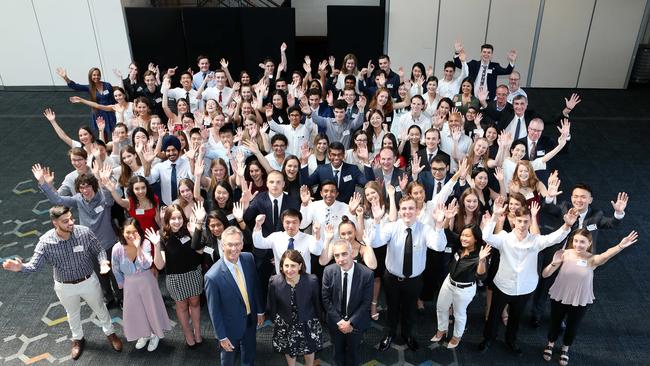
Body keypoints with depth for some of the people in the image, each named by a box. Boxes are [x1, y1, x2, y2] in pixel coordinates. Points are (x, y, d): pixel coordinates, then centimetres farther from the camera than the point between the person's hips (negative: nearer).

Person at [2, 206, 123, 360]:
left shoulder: (84, 232, -24)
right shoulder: (46, 241, -24)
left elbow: (98, 250, -11)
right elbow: (35, 265, -18)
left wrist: (103, 262, -32)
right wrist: (21, 267, -39)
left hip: (89, 281, 0)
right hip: (65, 286, 1)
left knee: (100, 308, 23)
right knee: (72, 314, 26)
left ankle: (110, 333, 51)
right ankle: (77, 339, 56)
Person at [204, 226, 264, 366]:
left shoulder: (248, 258, -15)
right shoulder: (213, 276, -31)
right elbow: (214, 310, -19)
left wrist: (260, 311, 8)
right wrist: (222, 336, -11)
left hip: (250, 319, 4)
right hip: (231, 325, -4)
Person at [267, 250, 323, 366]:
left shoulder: (312, 280, -25)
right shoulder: (274, 282, -24)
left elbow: (316, 303, -8)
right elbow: (271, 306, -7)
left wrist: (316, 320, 3)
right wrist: (275, 321, 3)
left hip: (307, 323, 0)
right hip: (285, 325, 0)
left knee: (309, 351, 24)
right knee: (289, 351, 24)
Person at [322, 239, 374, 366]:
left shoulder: (366, 274, -24)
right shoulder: (329, 271, -18)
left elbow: (366, 302, -16)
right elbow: (326, 299, -10)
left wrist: (351, 322, -17)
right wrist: (338, 321, -13)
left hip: (356, 322, -1)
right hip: (335, 321, 1)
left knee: (353, 351, 23)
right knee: (338, 351, 25)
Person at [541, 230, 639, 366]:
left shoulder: (592, 259, -19)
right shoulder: (565, 254, -18)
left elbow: (606, 255, -44)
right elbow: (545, 274, -20)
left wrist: (620, 246, -63)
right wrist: (554, 263, -40)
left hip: (581, 301, 0)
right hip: (559, 297, 0)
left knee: (572, 326, 22)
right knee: (555, 323, 21)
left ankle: (565, 349, 50)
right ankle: (550, 344, 50)